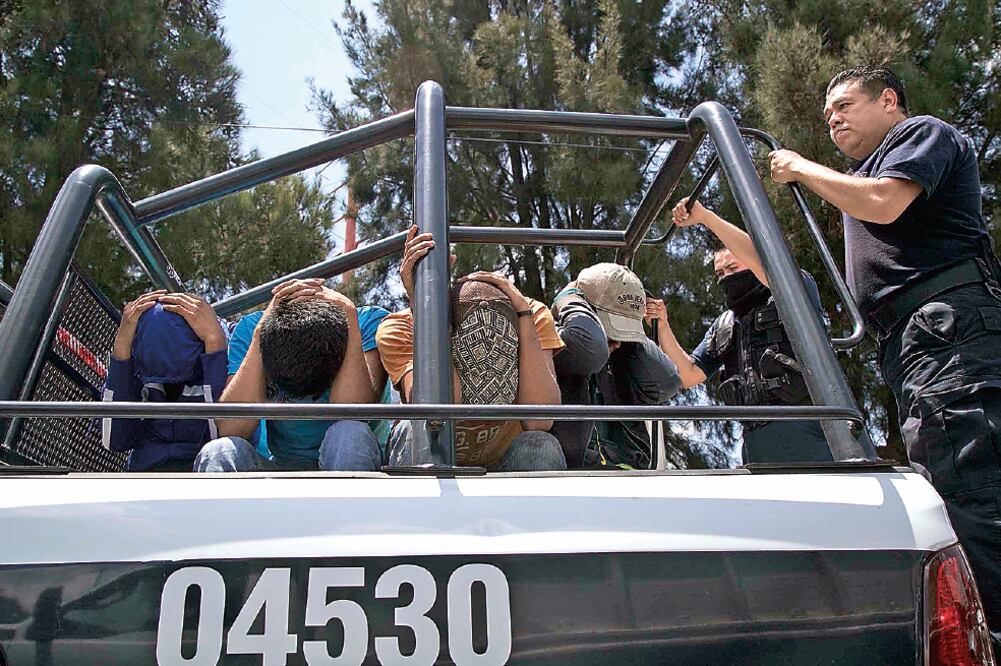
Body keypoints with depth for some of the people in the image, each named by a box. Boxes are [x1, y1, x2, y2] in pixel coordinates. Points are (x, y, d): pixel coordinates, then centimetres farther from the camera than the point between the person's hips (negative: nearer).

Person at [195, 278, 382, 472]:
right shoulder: (251, 328, -9)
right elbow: (230, 430, -21)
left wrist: (350, 316, -29)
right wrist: (261, 329, -24)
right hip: (281, 467, 2)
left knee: (349, 435, -35)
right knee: (218, 451, -27)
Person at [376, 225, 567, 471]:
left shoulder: (533, 318, -18)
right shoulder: (399, 329, -21)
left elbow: (540, 421, -32)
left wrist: (523, 313, -32)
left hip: (502, 465, 1)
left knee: (540, 447, -30)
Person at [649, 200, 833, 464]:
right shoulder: (723, 327, 26)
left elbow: (764, 262, -12)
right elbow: (688, 375, 17)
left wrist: (706, 217, -12)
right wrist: (662, 326, 3)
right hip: (755, 440, 5)